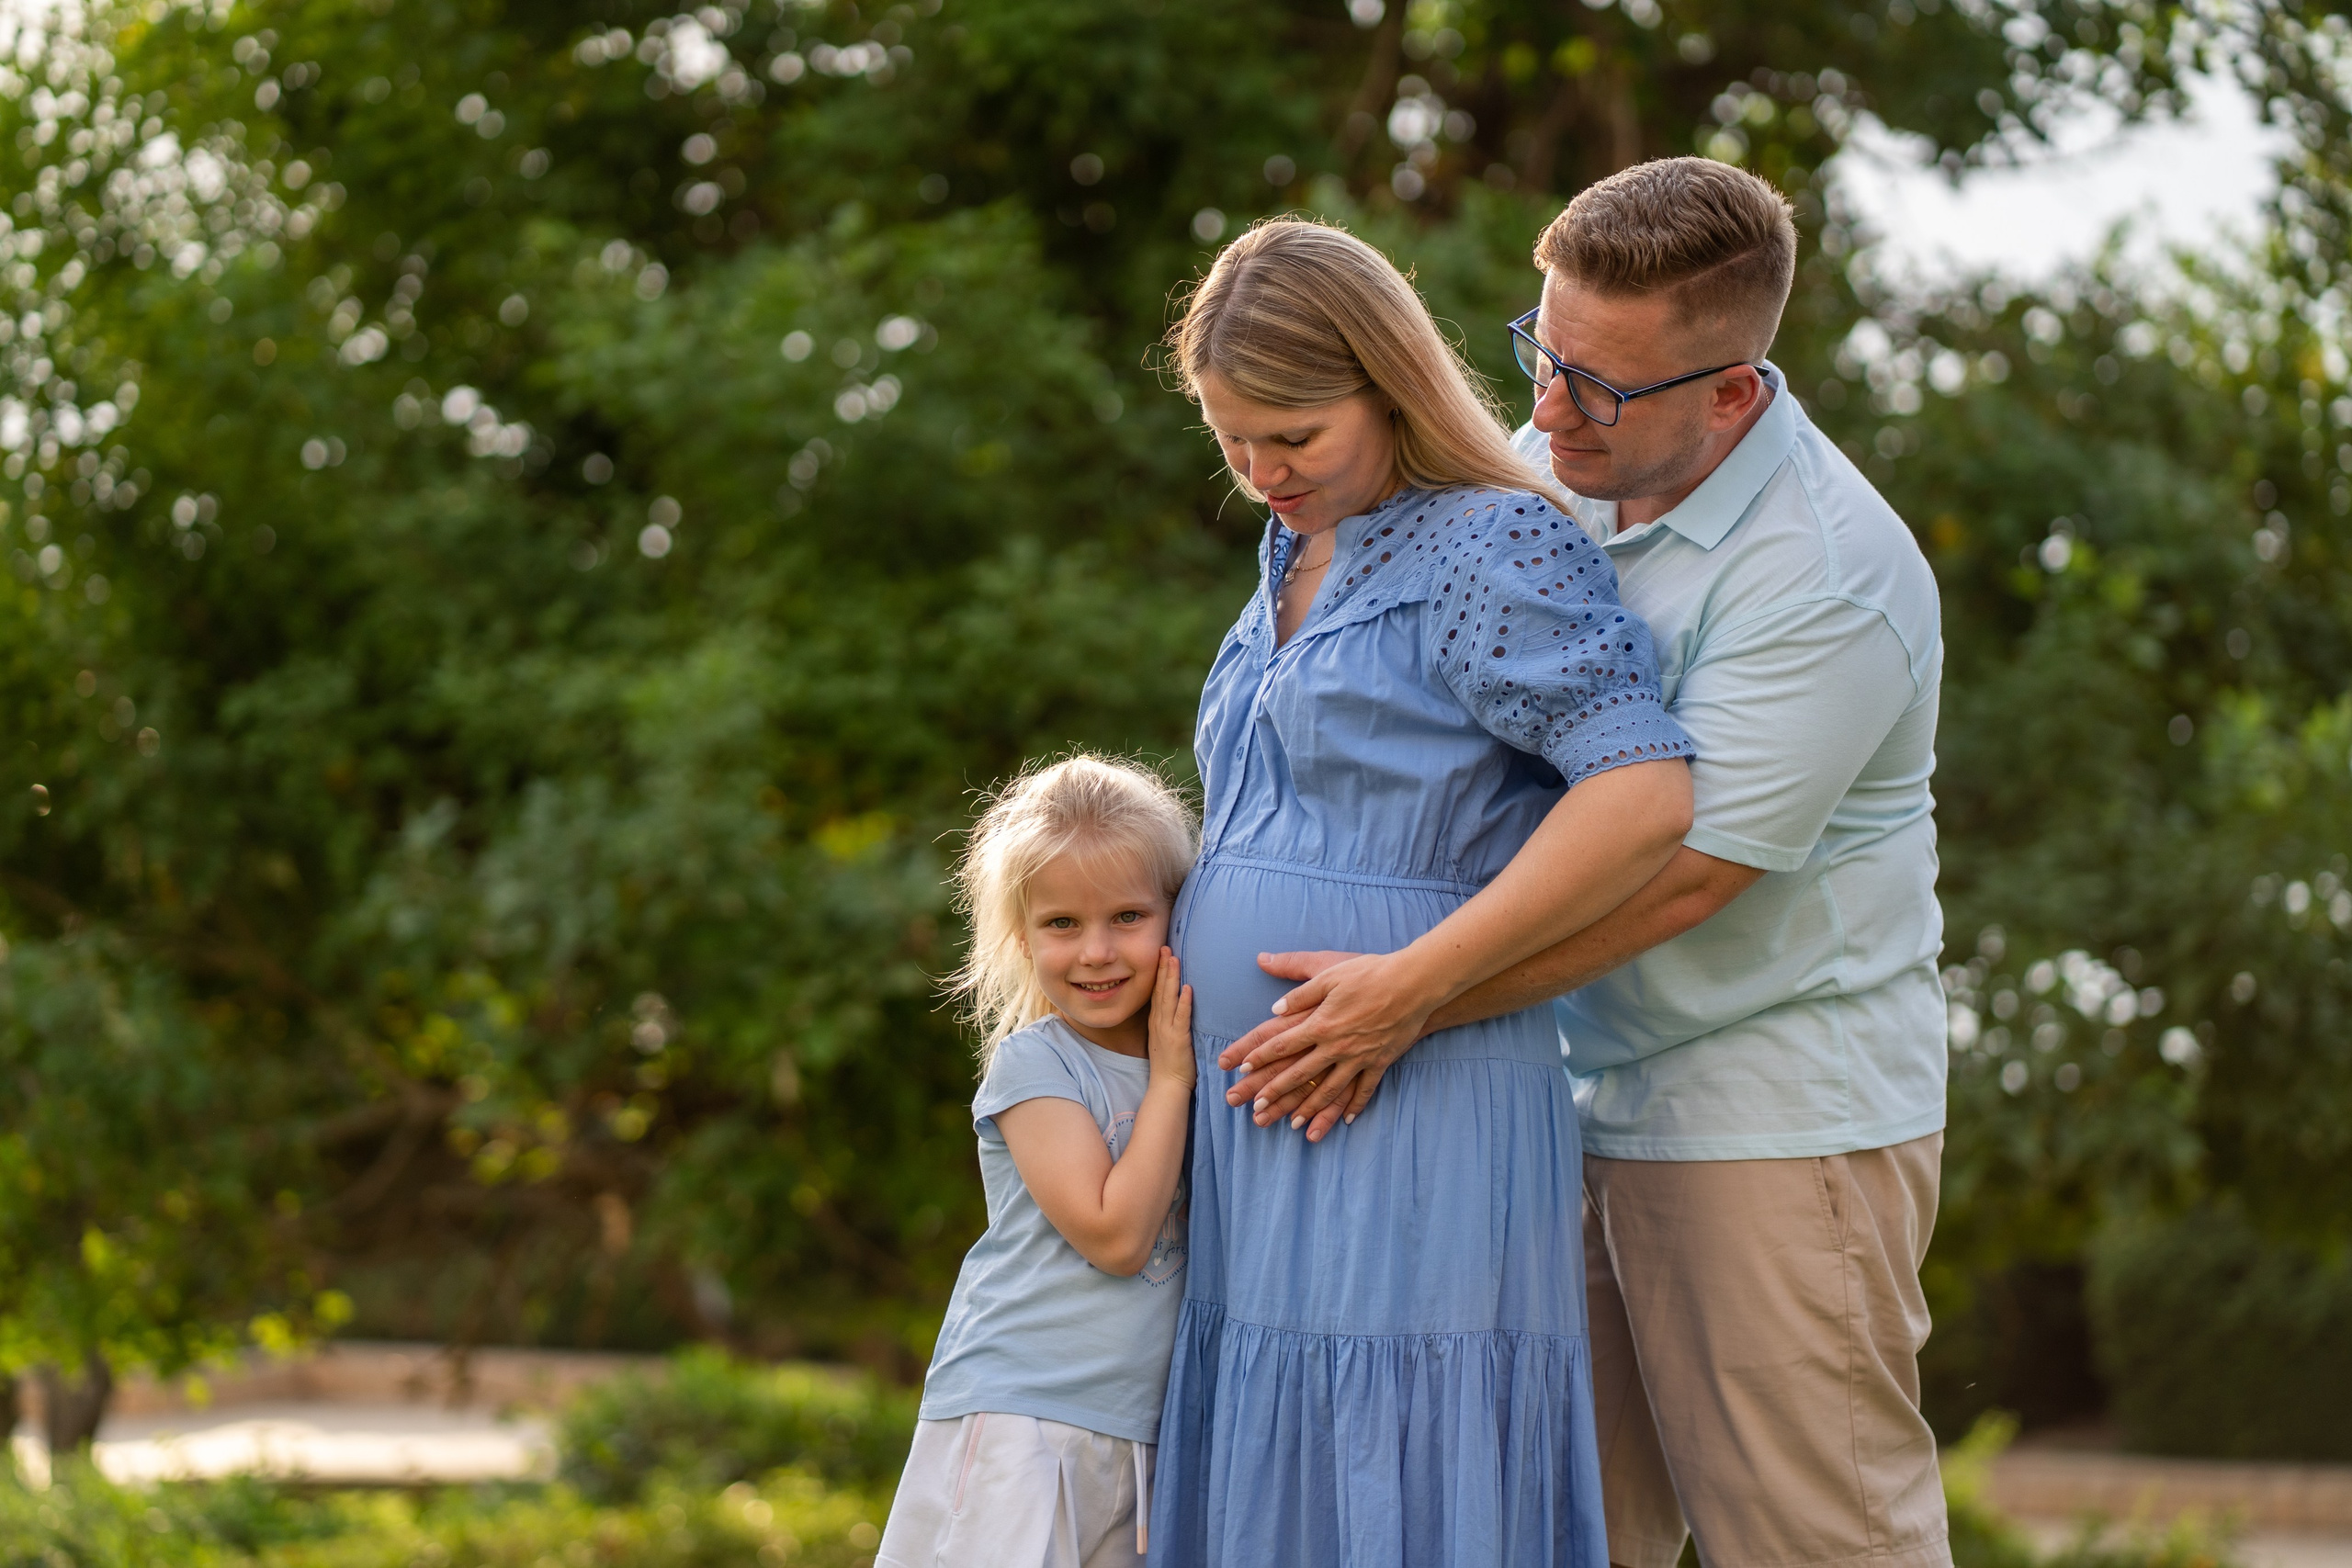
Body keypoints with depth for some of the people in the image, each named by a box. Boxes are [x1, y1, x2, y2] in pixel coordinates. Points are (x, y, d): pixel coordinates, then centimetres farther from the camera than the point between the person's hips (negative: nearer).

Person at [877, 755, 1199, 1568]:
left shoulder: (1177, 1059, 10)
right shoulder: (1034, 1063, -8)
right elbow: (1114, 1236, -15)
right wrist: (1171, 1082, -10)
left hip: (1135, 1436, 6)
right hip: (1016, 1421, -6)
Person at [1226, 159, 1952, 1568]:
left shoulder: (1830, 580, -21)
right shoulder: (1556, 465, 4)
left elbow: (1678, 873, -22)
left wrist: (1413, 1006, -23)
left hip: (1777, 1118, -7)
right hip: (1587, 1094, 8)